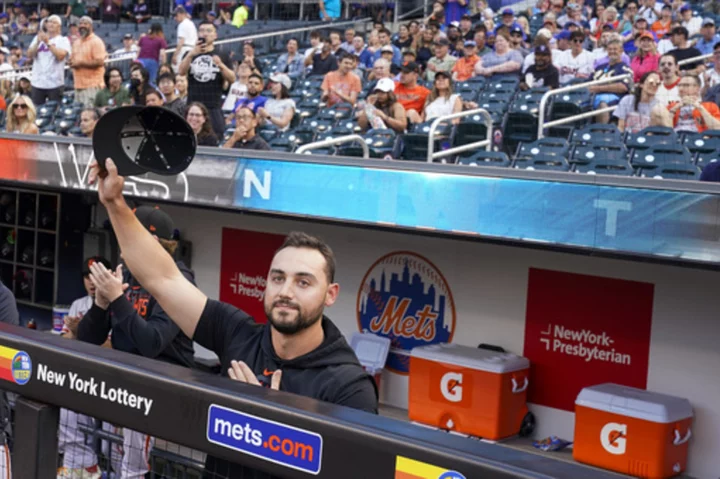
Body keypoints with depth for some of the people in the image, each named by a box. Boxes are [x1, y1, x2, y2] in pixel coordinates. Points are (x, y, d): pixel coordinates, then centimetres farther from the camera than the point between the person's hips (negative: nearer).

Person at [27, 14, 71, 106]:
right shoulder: (38, 38, 14)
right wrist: (38, 42, -12)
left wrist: (48, 43, -19)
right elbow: (30, 54, 2)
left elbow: (61, 55, -14)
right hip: (37, 82, 3)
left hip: (55, 83, -3)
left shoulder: (63, 40, 3)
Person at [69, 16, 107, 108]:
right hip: (79, 84, 8)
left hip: (92, 85, -8)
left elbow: (99, 62, -15)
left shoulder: (96, 41, -6)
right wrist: (71, 62, 4)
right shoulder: (76, 42, 19)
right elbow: (72, 58, 29)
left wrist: (81, 63, -16)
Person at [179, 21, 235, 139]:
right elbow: (182, 71, -4)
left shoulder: (222, 56, 11)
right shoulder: (190, 55, 14)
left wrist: (221, 65, -14)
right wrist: (191, 54, -18)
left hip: (214, 107, -1)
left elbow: (232, 79, 4)